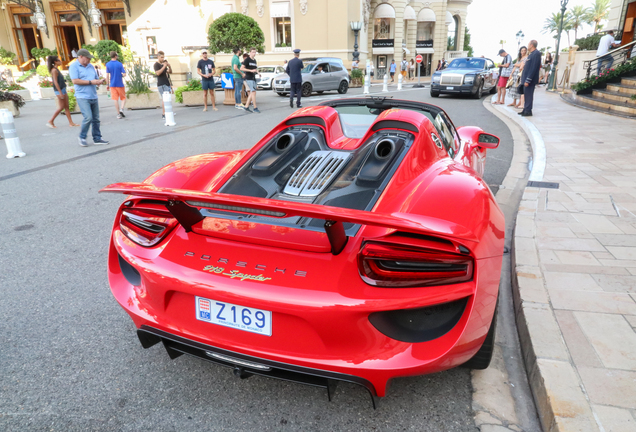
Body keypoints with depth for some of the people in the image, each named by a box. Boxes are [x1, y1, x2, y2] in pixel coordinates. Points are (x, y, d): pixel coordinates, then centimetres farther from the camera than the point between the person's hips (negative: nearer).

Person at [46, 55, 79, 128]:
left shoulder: (56, 69, 15)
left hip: (63, 89, 9)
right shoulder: (54, 70, -13)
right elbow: (55, 82, -18)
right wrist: (60, 92, -21)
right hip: (59, 90, -9)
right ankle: (50, 121, 2)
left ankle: (71, 122, 8)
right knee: (61, 107, -6)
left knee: (66, 106, 7)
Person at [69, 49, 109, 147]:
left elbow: (96, 78, 25)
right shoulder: (74, 66, -3)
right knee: (88, 117, -16)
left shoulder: (90, 66, 17)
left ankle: (97, 138, 14)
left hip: (93, 97, 7)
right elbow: (75, 81, -14)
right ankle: (82, 137, 1)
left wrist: (99, 81, 0)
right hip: (82, 97, -7)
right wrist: (90, 82, -15)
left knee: (96, 119, 6)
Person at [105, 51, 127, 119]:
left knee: (116, 99, 4)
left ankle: (118, 114, 4)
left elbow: (107, 75, -1)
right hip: (120, 84, -2)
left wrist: (107, 84, 5)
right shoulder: (119, 64, -6)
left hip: (112, 85, 2)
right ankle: (121, 109, -14)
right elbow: (124, 74, -9)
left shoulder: (108, 64, 1)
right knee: (123, 98, 10)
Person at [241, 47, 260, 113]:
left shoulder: (255, 60, 16)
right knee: (253, 92, -12)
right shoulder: (247, 60, -6)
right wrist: (251, 70, -19)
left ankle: (246, 107, 14)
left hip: (253, 78, 8)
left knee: (251, 93, 8)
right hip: (249, 78, -8)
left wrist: (256, 69, 7)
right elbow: (241, 68, -12)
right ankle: (255, 108, -10)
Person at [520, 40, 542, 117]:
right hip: (526, 78, 10)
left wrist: (528, 80, -24)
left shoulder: (536, 54, -15)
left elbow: (533, 68, -21)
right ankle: (525, 110, 21)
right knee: (526, 95, 14)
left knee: (529, 95, -5)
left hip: (530, 79, -10)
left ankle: (528, 111, -1)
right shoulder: (531, 54, 15)